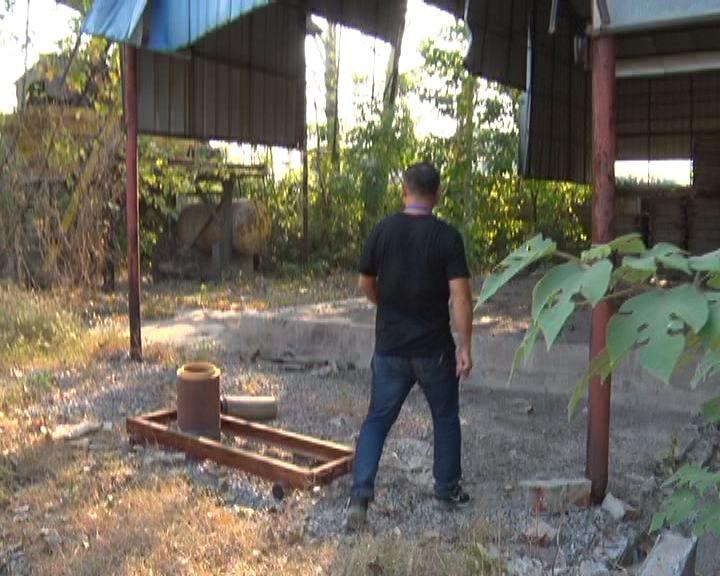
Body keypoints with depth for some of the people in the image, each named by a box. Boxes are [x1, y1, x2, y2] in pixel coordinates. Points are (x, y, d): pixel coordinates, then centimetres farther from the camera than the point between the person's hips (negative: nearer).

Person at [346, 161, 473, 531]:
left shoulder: (382, 230, -3)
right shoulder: (447, 237, -11)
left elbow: (366, 285, 6)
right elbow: (460, 296, -15)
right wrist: (464, 347, -8)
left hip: (390, 347, 2)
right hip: (434, 348, -1)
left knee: (377, 419, 10)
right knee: (446, 418, 19)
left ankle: (360, 494, 0)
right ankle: (448, 488, 31)